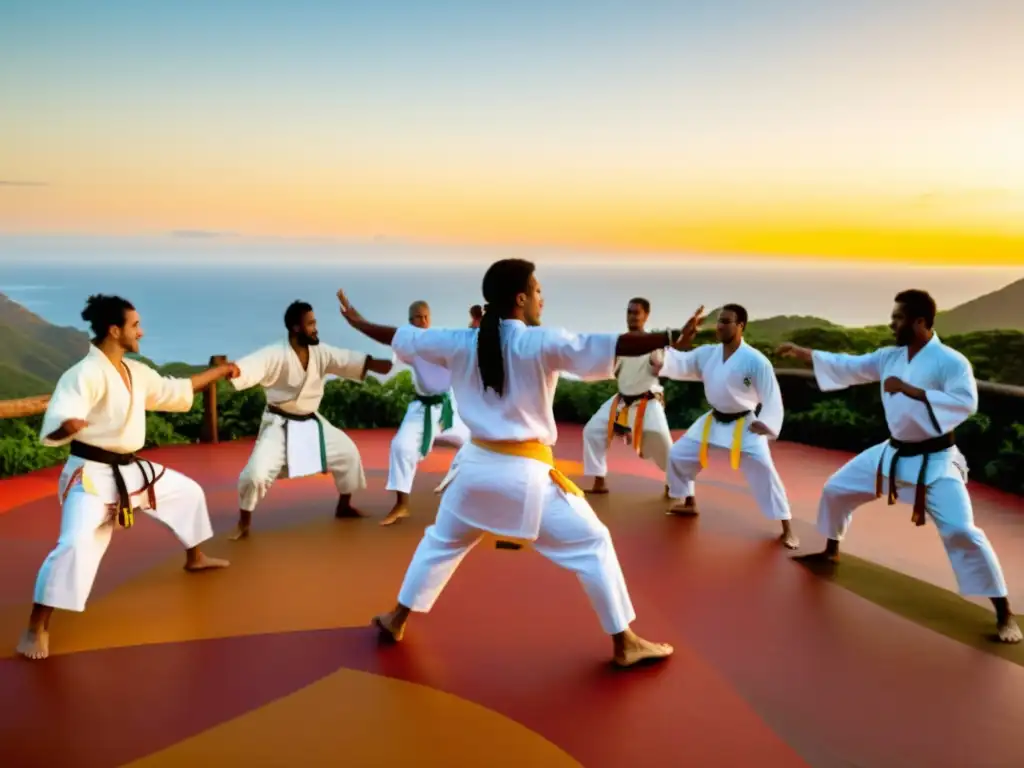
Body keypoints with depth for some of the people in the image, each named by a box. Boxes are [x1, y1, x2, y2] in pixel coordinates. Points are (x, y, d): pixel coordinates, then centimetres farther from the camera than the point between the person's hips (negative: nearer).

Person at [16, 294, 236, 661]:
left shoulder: (136, 371, 5)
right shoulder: (86, 374, -22)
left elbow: (175, 390, 21)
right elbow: (53, 427, -30)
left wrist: (220, 371, 26)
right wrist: (67, 426, -55)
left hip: (131, 469, 9)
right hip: (92, 474, -9)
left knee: (188, 492, 22)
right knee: (75, 544, -24)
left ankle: (195, 559, 46)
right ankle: (37, 627, -8)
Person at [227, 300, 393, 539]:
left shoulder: (321, 352, -5)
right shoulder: (274, 355, -24)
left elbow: (353, 360, -7)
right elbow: (244, 369, -38)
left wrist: (387, 363, -19)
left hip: (311, 422, 6)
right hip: (280, 425, -6)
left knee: (347, 451, 8)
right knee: (256, 473, -20)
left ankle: (344, 506, 30)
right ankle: (244, 523, 8)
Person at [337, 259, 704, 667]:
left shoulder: (462, 343, 2)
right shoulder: (541, 344, -13)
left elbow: (403, 337, 14)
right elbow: (612, 345, -22)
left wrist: (357, 321, 30)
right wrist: (672, 337, -22)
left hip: (477, 464, 5)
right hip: (526, 474, -5)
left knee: (442, 541, 27)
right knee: (592, 545, 8)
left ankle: (396, 619, 38)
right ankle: (624, 645, 11)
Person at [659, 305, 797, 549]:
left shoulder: (755, 360, -18)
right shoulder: (707, 354, -1)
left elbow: (772, 397, -15)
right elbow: (679, 364, -6)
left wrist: (767, 424, -28)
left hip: (745, 426, -6)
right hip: (714, 421, 6)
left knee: (764, 473, -13)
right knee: (678, 455, 8)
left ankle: (787, 529, 1)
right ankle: (689, 503, 32)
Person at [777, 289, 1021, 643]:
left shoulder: (950, 361, -18)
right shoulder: (890, 357, 2)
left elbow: (966, 403, -30)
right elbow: (848, 367, 10)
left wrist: (910, 390, -31)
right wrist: (802, 352, 7)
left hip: (934, 461, -7)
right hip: (893, 454, 7)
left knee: (960, 531, -17)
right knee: (836, 489, 15)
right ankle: (831, 552, 41)